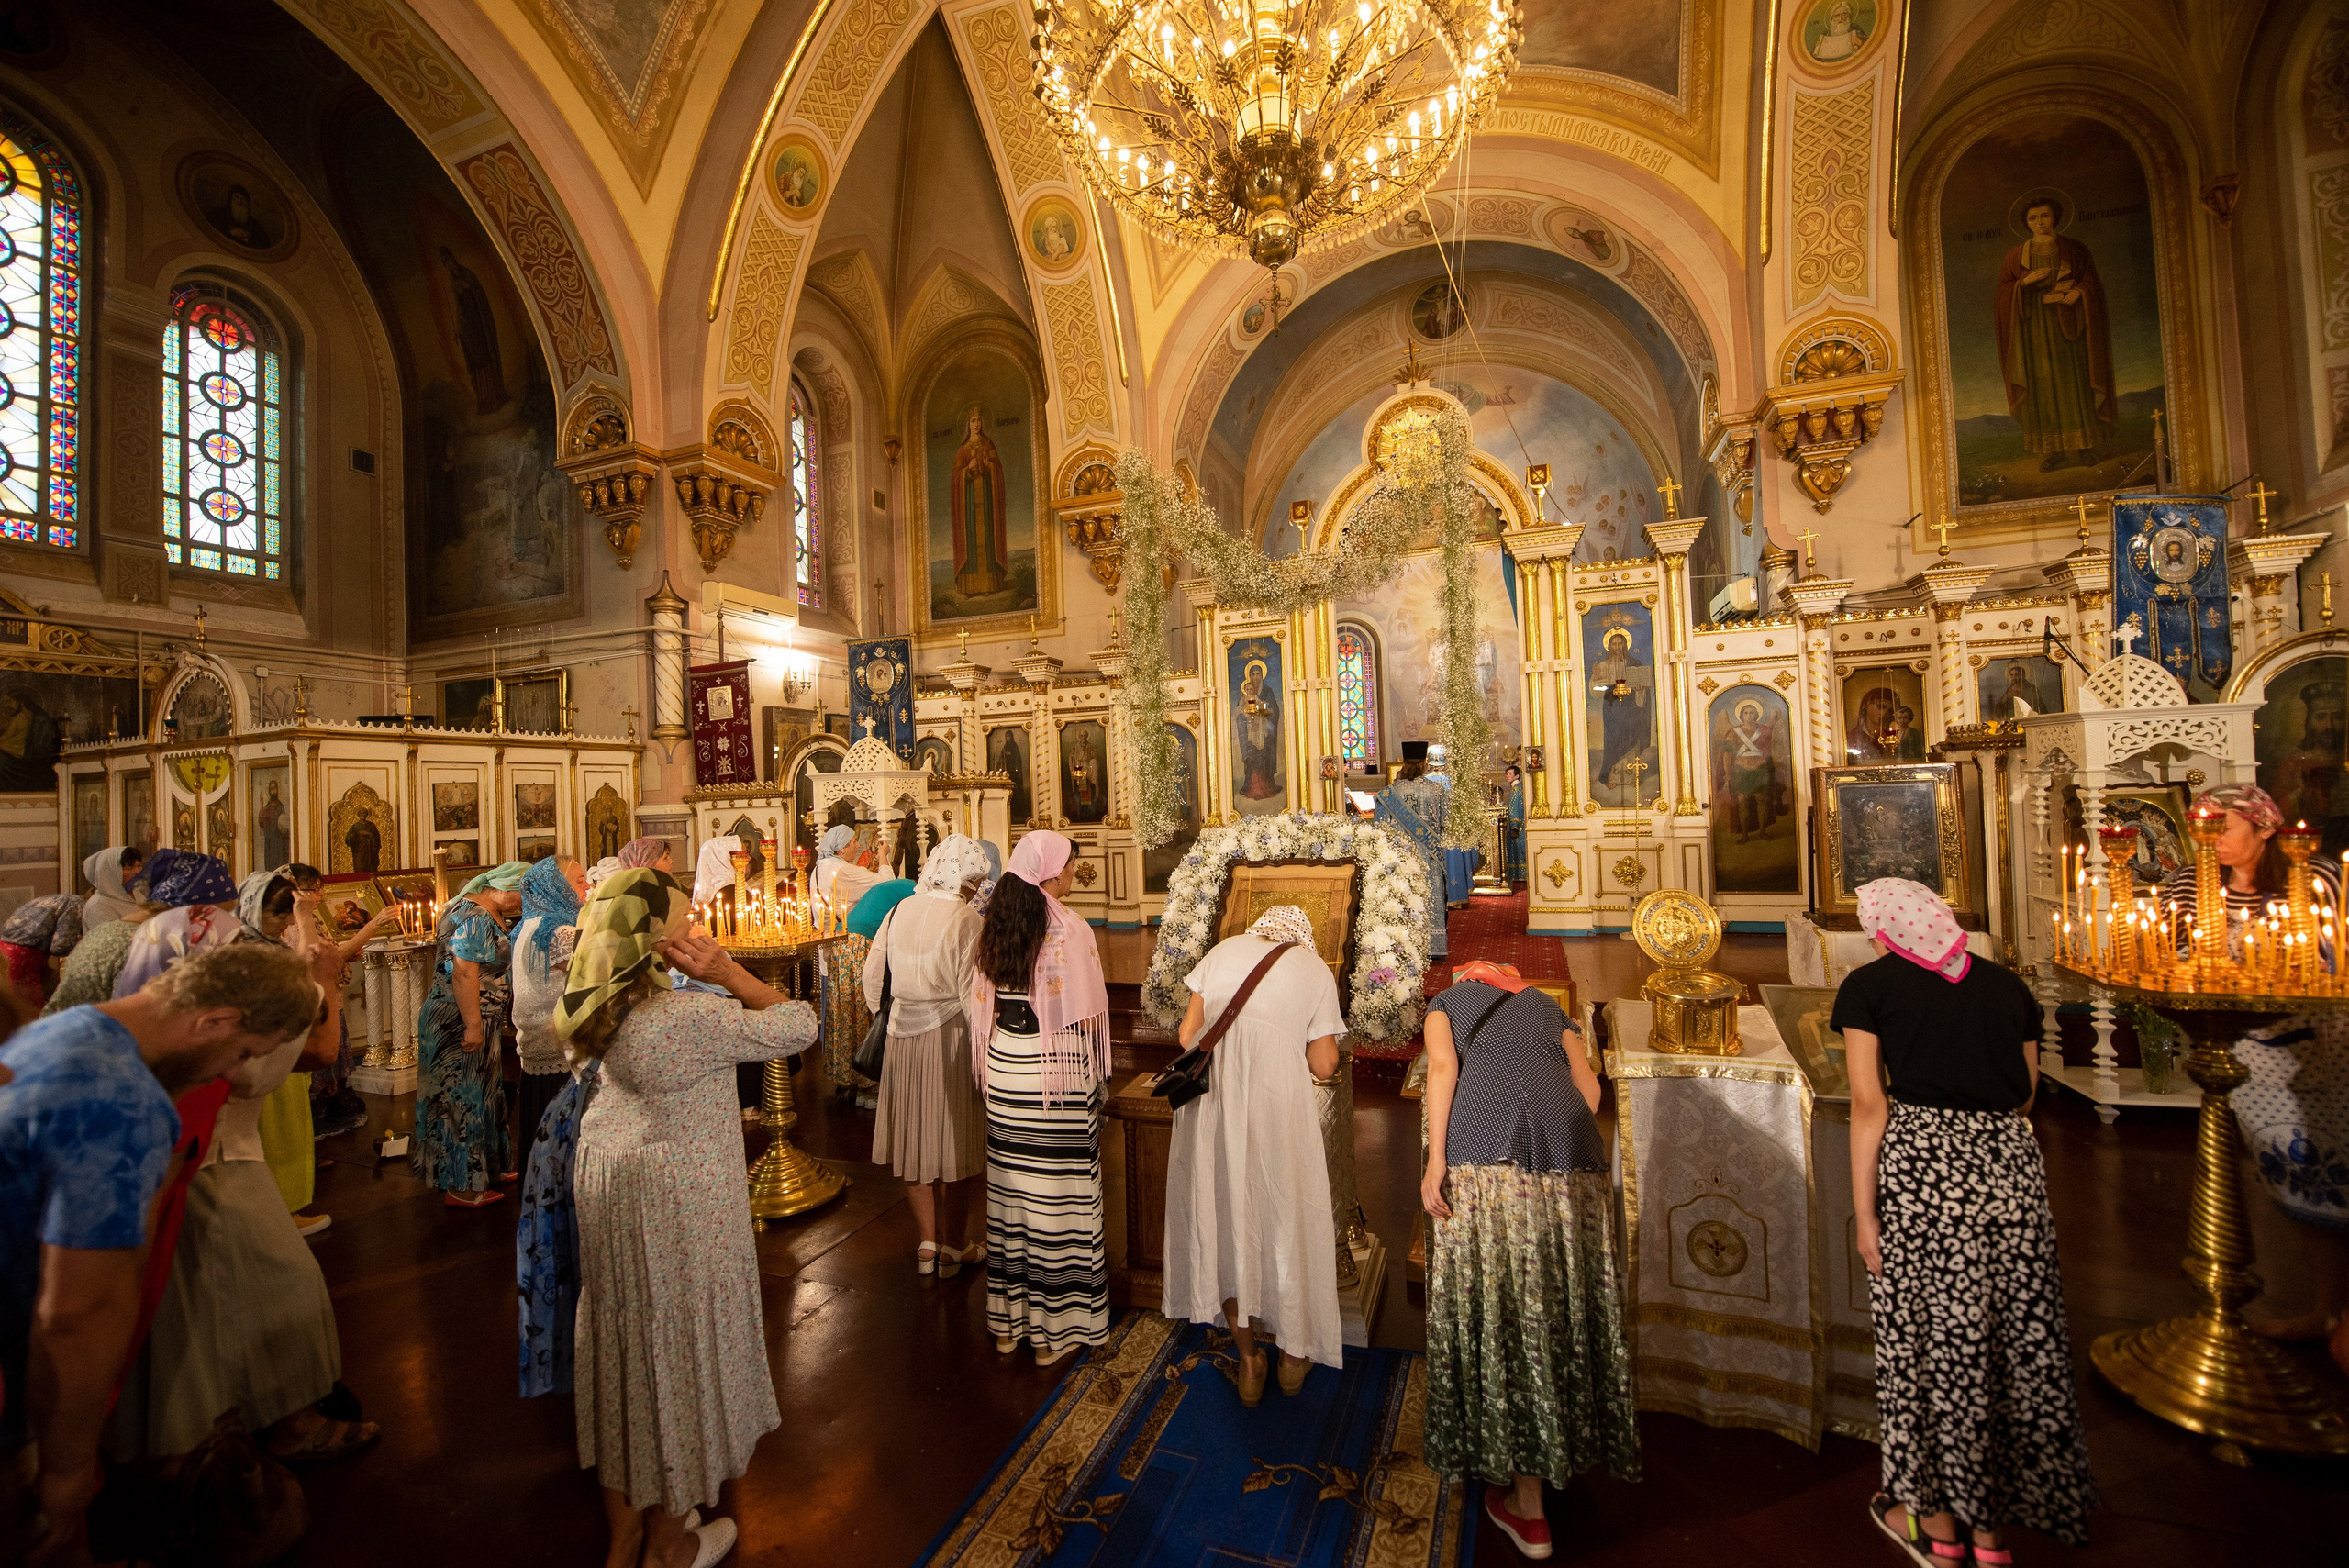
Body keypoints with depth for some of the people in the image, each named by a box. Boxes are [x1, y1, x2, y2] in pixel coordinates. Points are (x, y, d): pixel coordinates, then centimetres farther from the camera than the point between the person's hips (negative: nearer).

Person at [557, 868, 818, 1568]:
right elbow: (798, 1025, -23)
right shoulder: (686, 1017, -29)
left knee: (623, 1339, 21)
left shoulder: (607, 1006, -4)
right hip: (671, 1198, -8)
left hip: (610, 1174, 8)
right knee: (670, 1346, 12)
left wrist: (709, 979, -4)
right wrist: (728, 973, -21)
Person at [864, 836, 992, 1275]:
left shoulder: (899, 912, 0)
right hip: (950, 1038, -5)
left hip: (902, 1039, 5)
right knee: (954, 1141, 10)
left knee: (914, 1138, 18)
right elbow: (971, 995, -19)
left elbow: (872, 979, 7)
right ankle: (954, 1247, 25)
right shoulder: (964, 920, -17)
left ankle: (928, 1243, 29)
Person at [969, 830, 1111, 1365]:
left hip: (1003, 1068, 6)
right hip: (1054, 1071, -6)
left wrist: (994, 1070, 18)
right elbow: (1085, 1018, -15)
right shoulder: (1069, 928, -17)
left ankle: (1007, 1321, 31)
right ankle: (1054, 1329, 22)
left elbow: (982, 1006, 7)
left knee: (1010, 1187, 17)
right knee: (1057, 1193, 8)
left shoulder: (993, 925, 1)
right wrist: (1094, 1079, 2)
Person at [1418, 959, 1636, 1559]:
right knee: (1563, 1302, 16)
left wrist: (1436, 1160, -4)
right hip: (1573, 1168, 4)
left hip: (1485, 1158, -3)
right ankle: (1570, 1442, 33)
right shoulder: (1547, 1007, 29)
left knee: (1498, 1307, 4)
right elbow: (1588, 1084, 14)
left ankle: (1527, 1507, 12)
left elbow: (1443, 1067, 2)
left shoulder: (1447, 1001, 20)